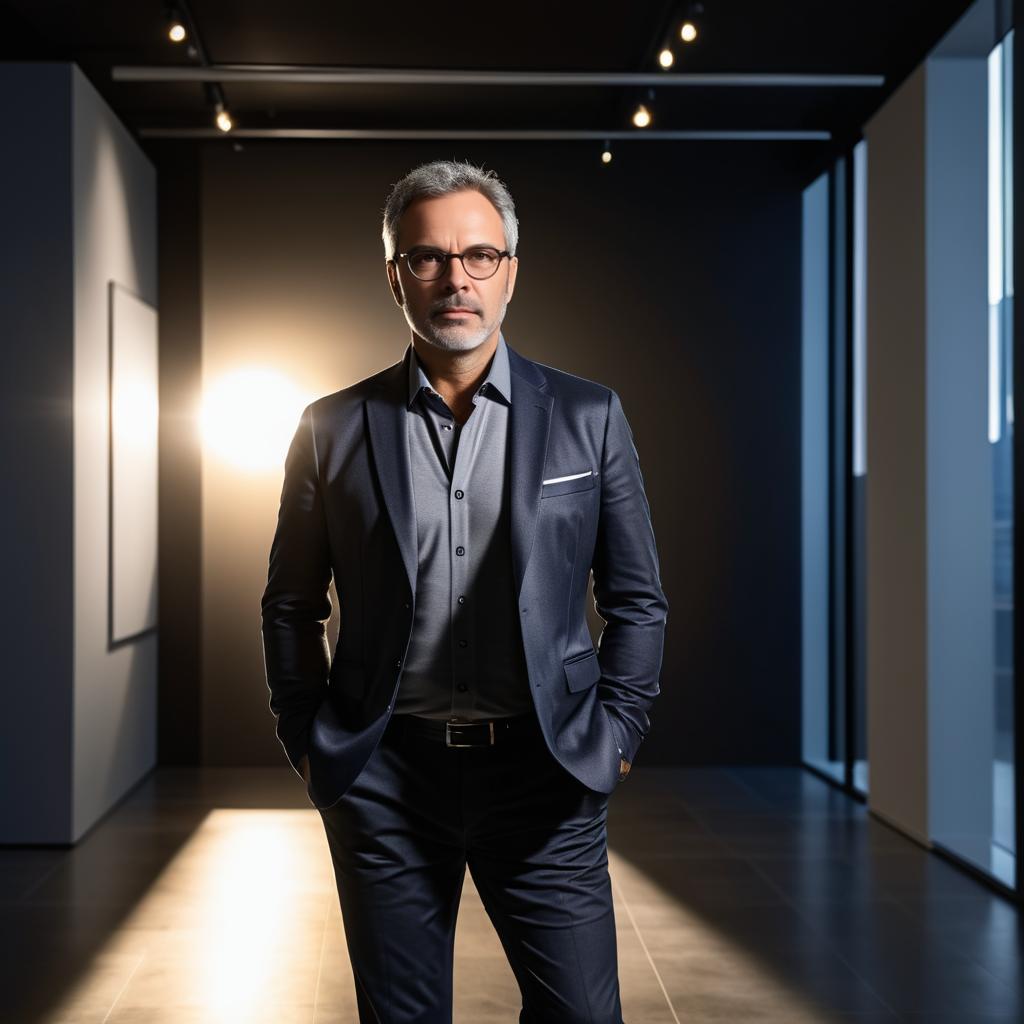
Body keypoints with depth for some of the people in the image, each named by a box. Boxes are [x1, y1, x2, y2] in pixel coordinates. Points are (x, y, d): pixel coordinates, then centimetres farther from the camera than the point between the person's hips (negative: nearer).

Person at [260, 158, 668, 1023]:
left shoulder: (589, 417, 3)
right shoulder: (334, 429, 3)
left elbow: (638, 601, 7)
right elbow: (291, 607, 10)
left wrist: (614, 735, 0)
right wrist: (309, 742, 4)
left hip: (542, 773, 0)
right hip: (384, 779, 1)